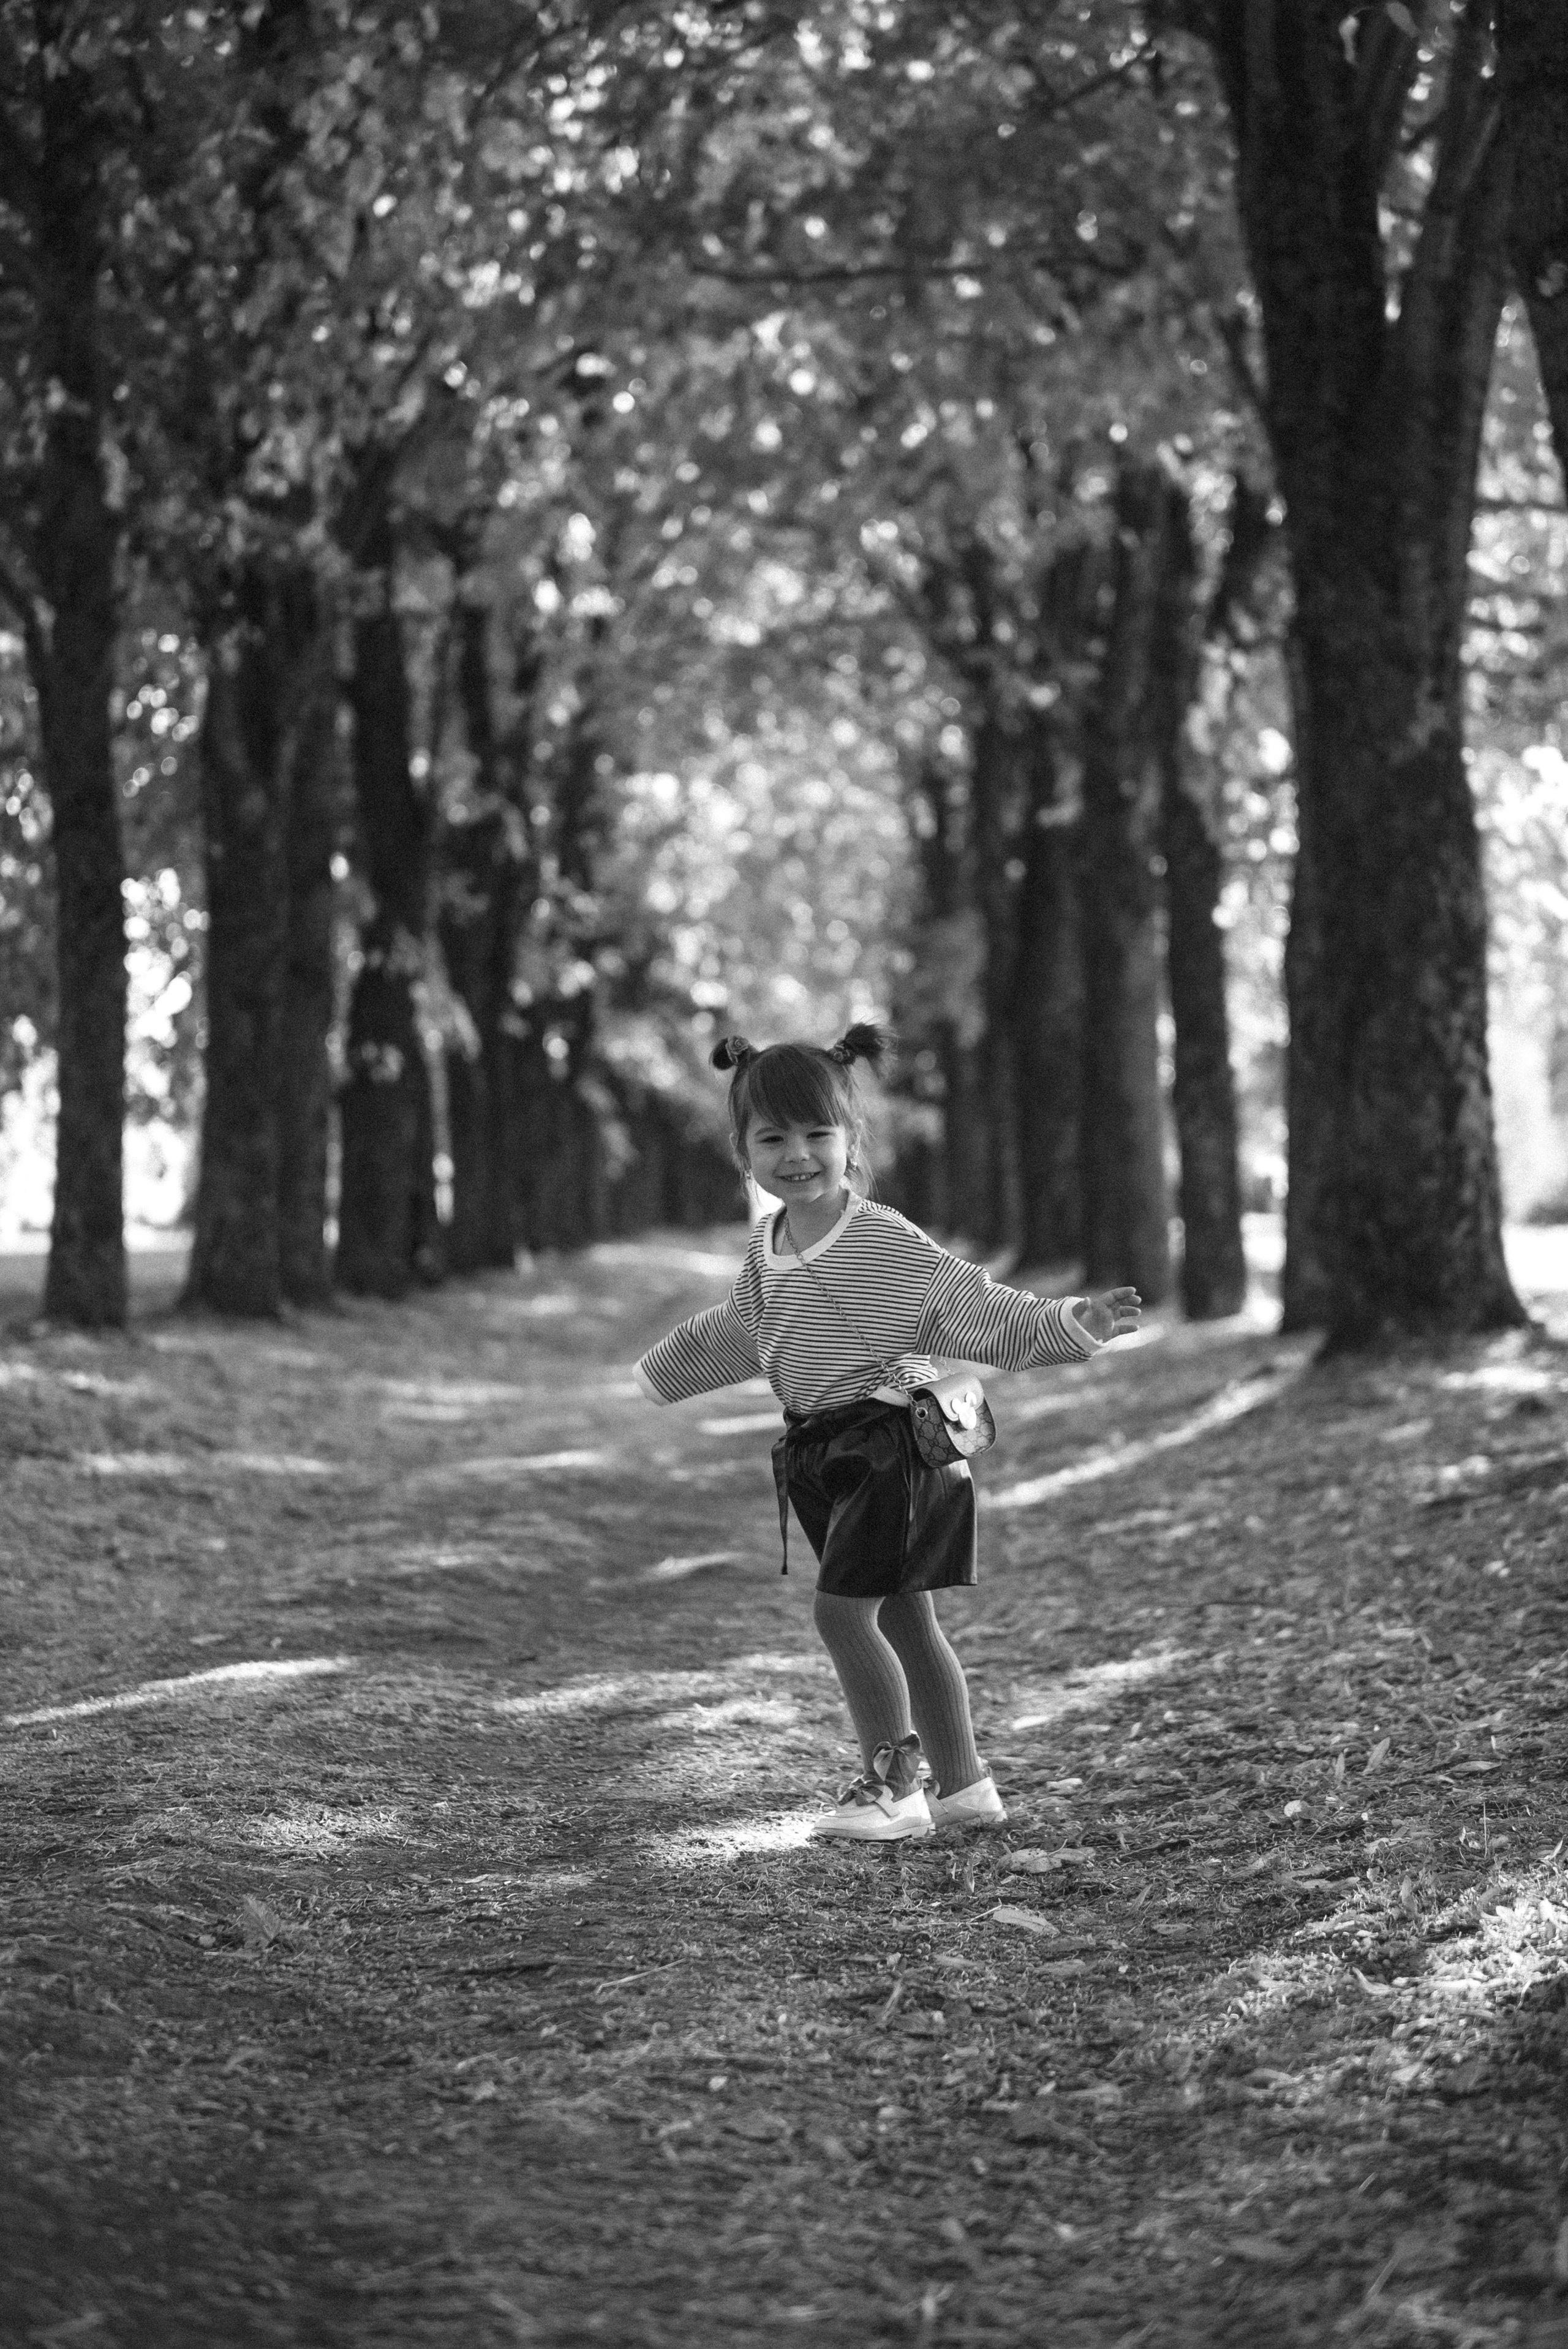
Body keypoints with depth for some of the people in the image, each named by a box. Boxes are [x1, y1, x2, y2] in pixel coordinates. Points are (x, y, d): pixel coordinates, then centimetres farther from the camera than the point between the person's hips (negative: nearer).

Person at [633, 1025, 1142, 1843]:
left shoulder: (888, 1244, -17)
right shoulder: (766, 1250, 7)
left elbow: (979, 1308, -20)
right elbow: (733, 1330, 26)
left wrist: (1075, 1321, -34)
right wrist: (654, 1375, 40)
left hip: (894, 1445, -8)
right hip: (824, 1453, 8)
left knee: (843, 1612, -13)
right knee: (902, 1618, 12)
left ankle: (894, 1784, -3)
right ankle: (962, 1785, 21)